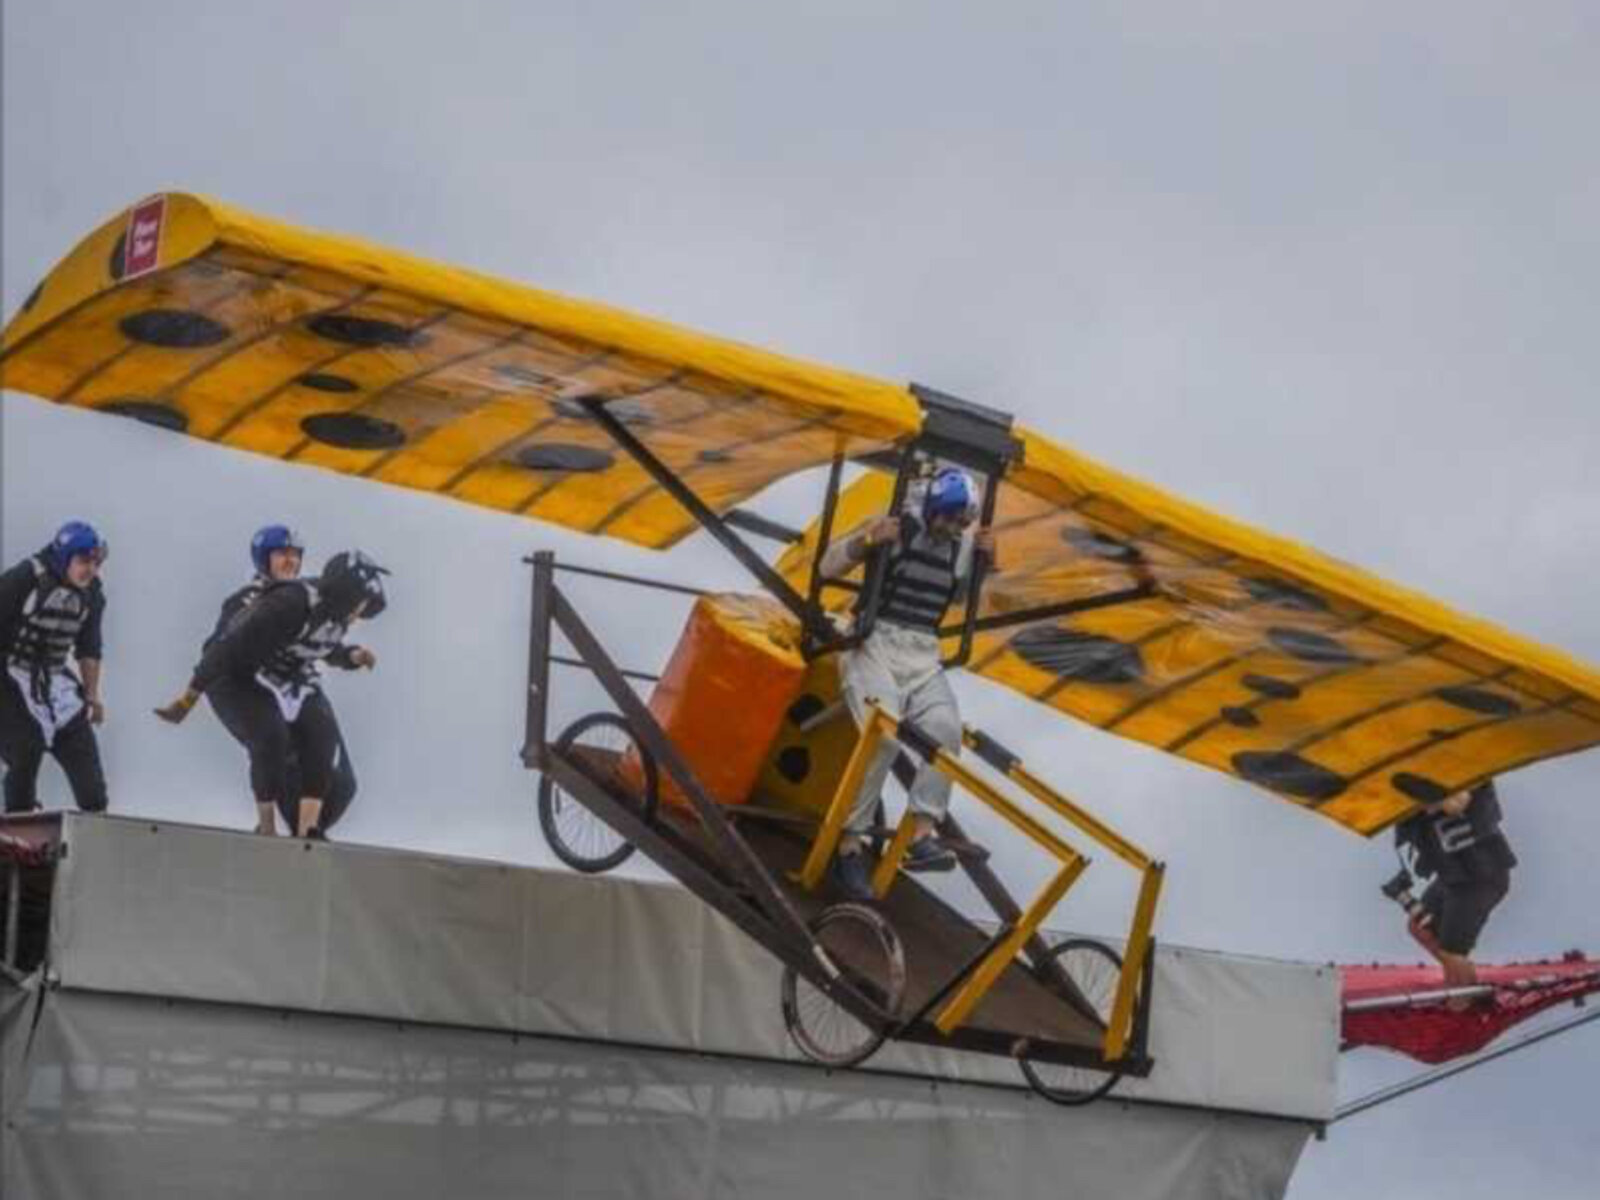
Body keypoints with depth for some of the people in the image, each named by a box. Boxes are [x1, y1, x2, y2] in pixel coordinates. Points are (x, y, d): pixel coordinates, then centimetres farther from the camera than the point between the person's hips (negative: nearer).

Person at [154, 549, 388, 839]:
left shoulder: (335, 612, -9)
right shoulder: (287, 606, -34)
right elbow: (228, 647, -30)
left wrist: (351, 656, -8)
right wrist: (188, 698, -26)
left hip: (291, 681, 7)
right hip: (238, 681, -7)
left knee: (323, 735, -14)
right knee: (270, 737, -28)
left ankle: (308, 830, -12)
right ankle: (267, 830, -14)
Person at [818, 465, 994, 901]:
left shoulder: (962, 543, 7)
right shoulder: (896, 527, -8)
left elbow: (962, 596, 23)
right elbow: (829, 565, -5)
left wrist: (986, 561, 5)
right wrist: (866, 541, -23)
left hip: (923, 653, 5)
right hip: (876, 641, -5)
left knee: (945, 729, -20)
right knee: (884, 737, -23)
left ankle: (923, 834, -22)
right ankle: (851, 844, -17)